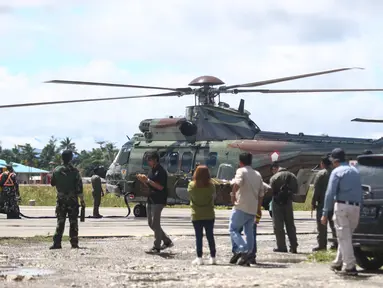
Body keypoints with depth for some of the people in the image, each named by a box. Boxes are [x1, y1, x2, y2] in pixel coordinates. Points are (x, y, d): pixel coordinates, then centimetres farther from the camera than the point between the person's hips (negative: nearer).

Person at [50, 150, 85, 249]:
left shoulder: (56, 170, -1)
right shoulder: (74, 171, -9)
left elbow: (52, 183, 12)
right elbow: (79, 187, -9)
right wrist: (82, 200, -2)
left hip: (61, 200, 2)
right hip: (73, 200, -2)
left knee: (60, 222, 5)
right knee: (73, 222, 4)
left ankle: (57, 243, -2)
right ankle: (74, 243, 3)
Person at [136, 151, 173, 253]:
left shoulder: (161, 171, -13)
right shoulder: (152, 171, 14)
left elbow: (161, 187, -21)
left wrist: (148, 180, -22)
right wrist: (143, 180, 3)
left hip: (158, 201, -10)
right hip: (150, 200, 10)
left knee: (155, 224, -8)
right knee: (151, 224, 12)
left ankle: (157, 247, -2)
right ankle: (167, 241, 22)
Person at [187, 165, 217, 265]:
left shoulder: (191, 185, -12)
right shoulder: (211, 186, -10)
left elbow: (190, 196, 2)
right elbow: (213, 196, 3)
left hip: (196, 216, -1)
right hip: (209, 215, 1)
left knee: (198, 237, 4)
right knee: (210, 236, 10)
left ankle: (199, 258, 1)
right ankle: (213, 257, 12)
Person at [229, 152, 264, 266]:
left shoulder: (241, 171, -4)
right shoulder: (258, 174, 17)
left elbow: (237, 183, -26)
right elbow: (261, 193, 20)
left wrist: (233, 195, -15)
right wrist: (258, 209, 25)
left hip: (241, 206, -7)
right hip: (253, 208, 7)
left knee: (233, 229, 0)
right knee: (249, 232, 10)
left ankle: (243, 251, -17)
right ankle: (247, 258, 7)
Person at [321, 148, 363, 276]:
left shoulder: (337, 172, -4)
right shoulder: (355, 171, 17)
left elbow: (330, 193, -10)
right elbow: (360, 192, 17)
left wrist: (325, 213, -9)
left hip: (342, 206, -6)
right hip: (355, 207, 6)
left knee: (344, 237, -3)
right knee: (346, 236, 17)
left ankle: (350, 267, -7)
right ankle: (338, 263, 25)